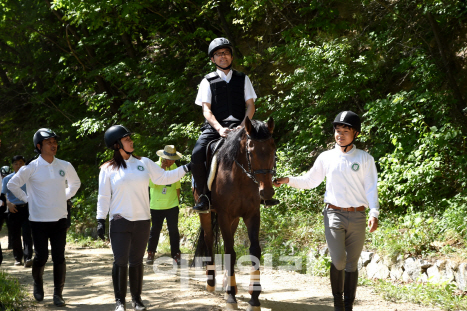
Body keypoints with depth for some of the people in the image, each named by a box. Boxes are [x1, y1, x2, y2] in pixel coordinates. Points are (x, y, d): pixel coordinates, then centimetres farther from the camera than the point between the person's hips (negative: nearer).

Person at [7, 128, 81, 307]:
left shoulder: (65, 166, 4)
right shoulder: (31, 168, -7)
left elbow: (75, 183, 23)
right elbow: (12, 184, 1)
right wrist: (27, 199, -1)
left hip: (60, 219, 3)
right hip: (39, 220, -3)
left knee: (59, 258, 0)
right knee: (41, 257, 1)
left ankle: (58, 294, 8)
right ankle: (38, 284, 29)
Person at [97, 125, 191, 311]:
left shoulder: (144, 163, 7)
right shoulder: (108, 169, 0)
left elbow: (164, 178, 11)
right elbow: (103, 197, 1)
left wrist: (185, 169, 4)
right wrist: (101, 220, -3)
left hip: (142, 221, 3)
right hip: (120, 221, -3)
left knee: (136, 261, 9)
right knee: (120, 261, -5)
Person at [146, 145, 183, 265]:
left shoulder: (174, 167, 4)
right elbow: (152, 184, -19)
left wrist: (177, 199, 11)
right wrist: (162, 170, -22)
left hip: (172, 205, 2)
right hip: (156, 205, -2)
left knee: (173, 230, 1)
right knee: (155, 230, 5)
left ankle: (176, 254, 7)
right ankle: (150, 254, 18)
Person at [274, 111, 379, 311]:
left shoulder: (365, 159, 2)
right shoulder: (326, 158, 6)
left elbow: (371, 188, -1)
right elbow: (310, 181, 14)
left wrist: (374, 213, -14)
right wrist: (288, 180, -2)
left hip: (357, 216, 0)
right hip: (334, 214, 0)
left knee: (352, 263, 6)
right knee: (338, 260, -14)